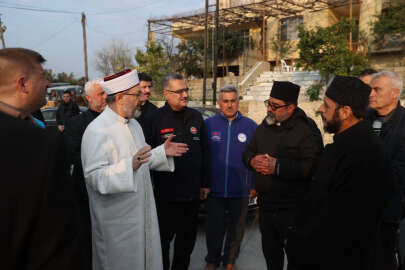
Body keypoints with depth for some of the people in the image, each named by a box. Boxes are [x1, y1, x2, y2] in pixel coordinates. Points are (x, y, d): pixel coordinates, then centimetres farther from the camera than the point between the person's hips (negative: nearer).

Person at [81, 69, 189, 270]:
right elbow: (94, 176, -25)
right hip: (117, 221, -8)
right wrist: (130, 166, -37)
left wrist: (162, 152, 5)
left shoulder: (134, 124, 10)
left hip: (142, 213, 8)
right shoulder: (97, 131, -20)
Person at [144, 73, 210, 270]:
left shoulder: (196, 117, 6)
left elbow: (205, 152, 10)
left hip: (192, 193, 5)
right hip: (165, 194, -4)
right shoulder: (154, 119, -8)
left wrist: (205, 183, 10)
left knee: (187, 239, 18)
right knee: (163, 239, 9)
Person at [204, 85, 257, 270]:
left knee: (236, 230, 15)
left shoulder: (250, 126, 0)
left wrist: (255, 185, -1)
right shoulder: (208, 124, -1)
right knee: (214, 229, 12)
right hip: (214, 190, 0)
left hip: (240, 191, 1)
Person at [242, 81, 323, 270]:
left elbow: (312, 166, -24)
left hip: (293, 210, -7)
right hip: (265, 204, 7)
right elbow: (248, 152, 16)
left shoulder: (306, 129, -14)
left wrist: (278, 167, -26)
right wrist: (252, 160, -7)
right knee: (270, 252, 21)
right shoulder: (265, 126, 10)